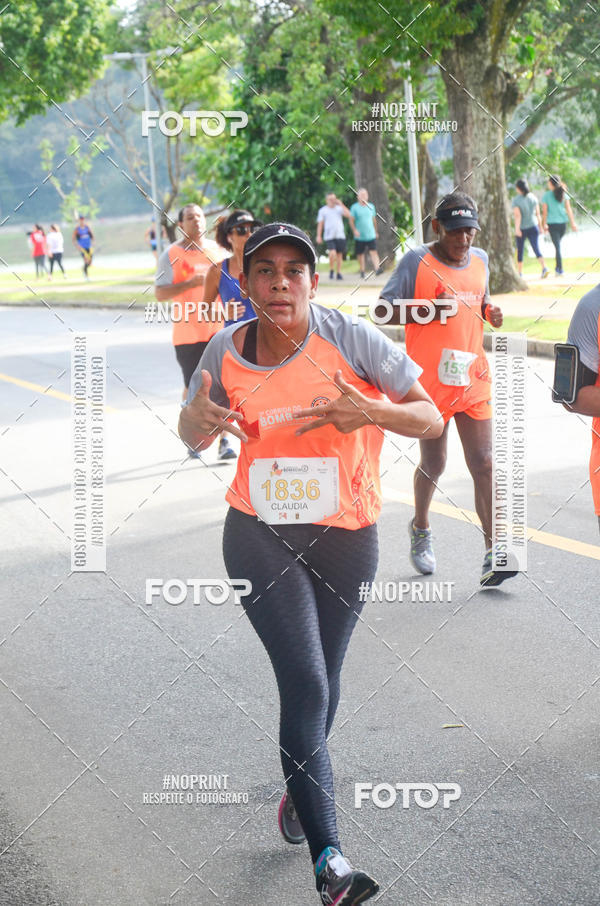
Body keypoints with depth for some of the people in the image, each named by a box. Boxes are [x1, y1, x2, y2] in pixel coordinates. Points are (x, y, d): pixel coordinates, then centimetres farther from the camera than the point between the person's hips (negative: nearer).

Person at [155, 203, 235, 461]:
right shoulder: (171, 254, -2)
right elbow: (160, 294, -9)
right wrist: (191, 283, -19)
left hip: (219, 327, 3)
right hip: (188, 332, -2)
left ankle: (224, 441, 0)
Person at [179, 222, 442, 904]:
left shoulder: (349, 337, -12)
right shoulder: (227, 350, -5)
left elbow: (431, 418, -10)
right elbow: (194, 434, 11)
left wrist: (370, 410, -30)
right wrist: (198, 421, -14)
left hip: (345, 538, 1)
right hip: (260, 537, 0)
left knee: (321, 681, 15)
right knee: (306, 685, -13)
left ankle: (299, 789, 46)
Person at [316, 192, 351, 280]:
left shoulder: (339, 208, 9)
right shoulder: (322, 210, 6)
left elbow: (348, 214, -6)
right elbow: (320, 224, 5)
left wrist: (341, 204, -7)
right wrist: (318, 236, -3)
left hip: (340, 236, 3)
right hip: (329, 236, -3)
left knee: (339, 255, 3)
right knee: (332, 253, -19)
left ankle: (339, 273, 12)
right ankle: (331, 270, 2)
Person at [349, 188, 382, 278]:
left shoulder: (371, 206, 9)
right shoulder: (354, 207, -2)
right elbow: (351, 221, -3)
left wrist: (376, 232, 23)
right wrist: (354, 230, -17)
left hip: (371, 235, 1)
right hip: (360, 236, -1)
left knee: (374, 251, -12)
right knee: (360, 254, 6)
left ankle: (377, 268, -23)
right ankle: (362, 271, 18)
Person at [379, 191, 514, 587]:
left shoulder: (480, 259, 10)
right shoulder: (416, 261, -6)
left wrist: (490, 311, 4)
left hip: (474, 380, 4)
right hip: (430, 381, -4)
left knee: (484, 465, -5)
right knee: (433, 463, 10)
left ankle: (492, 556, -6)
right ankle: (421, 527, 39)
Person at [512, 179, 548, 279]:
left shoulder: (516, 200, -10)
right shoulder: (533, 197, 4)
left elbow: (517, 215, -20)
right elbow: (538, 213, 7)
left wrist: (517, 228, -25)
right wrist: (540, 226, 15)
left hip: (522, 229, -3)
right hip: (533, 226, 3)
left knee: (520, 251, 12)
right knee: (536, 248, -3)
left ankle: (519, 272, 21)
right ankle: (544, 267, -24)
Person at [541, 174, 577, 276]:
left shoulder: (546, 195, -5)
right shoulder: (563, 194, 5)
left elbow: (545, 211, -4)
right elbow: (568, 209, 2)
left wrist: (544, 224, 4)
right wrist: (573, 223, 3)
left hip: (552, 223, -4)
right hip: (563, 222, 4)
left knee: (557, 246, -5)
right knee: (558, 245, 19)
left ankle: (560, 269, -11)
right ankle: (558, 267, 23)